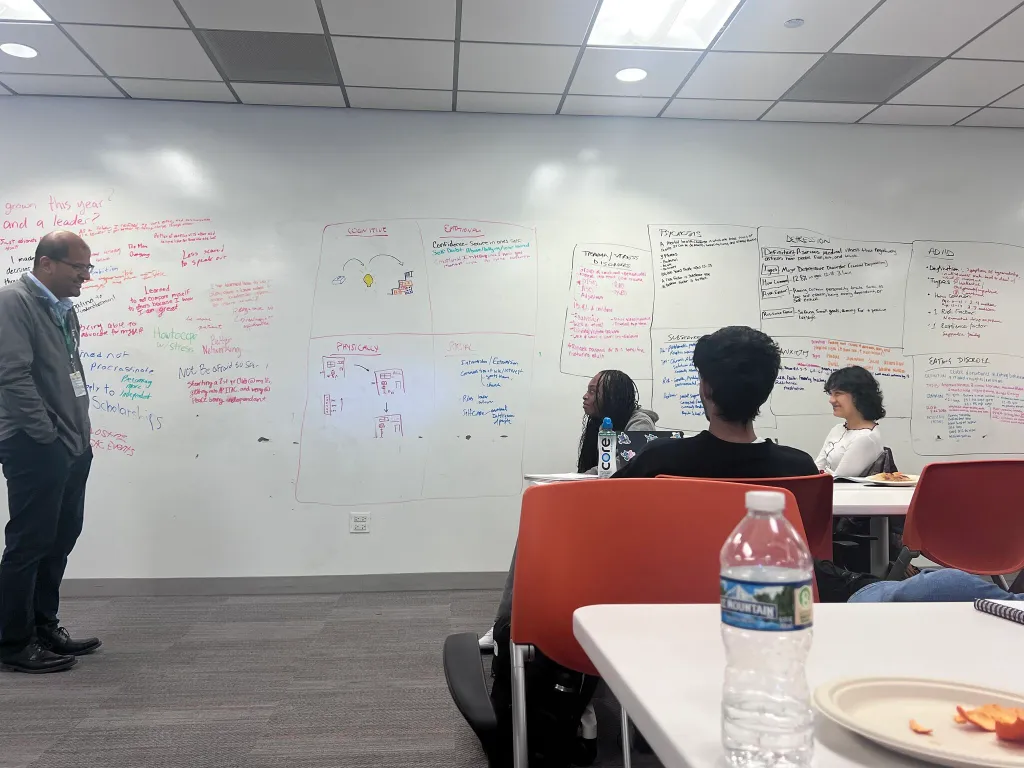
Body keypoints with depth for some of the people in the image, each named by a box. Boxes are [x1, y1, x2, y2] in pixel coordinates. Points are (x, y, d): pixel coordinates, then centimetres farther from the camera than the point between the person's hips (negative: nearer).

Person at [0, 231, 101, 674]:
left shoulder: (63, 309, 14)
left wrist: (79, 436, 10)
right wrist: (47, 437, -15)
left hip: (73, 448, 8)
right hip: (36, 449, -8)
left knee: (60, 539, 14)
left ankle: (44, 627, 28)